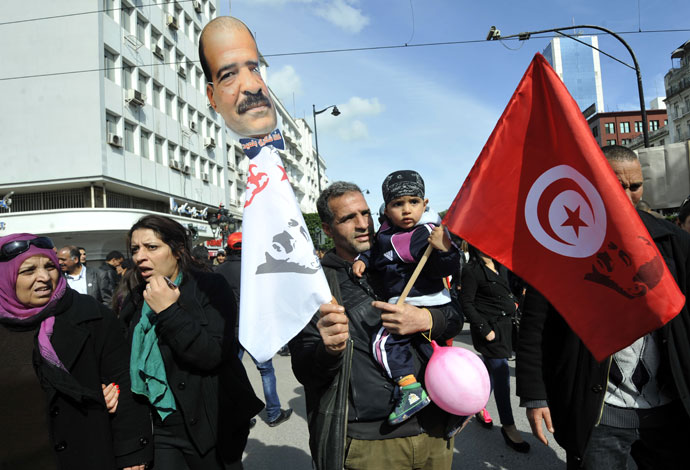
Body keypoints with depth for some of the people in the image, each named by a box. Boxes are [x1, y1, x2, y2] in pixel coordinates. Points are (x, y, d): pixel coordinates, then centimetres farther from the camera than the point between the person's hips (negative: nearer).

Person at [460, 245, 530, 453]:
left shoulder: (501, 266, 10)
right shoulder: (472, 270, -14)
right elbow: (466, 304, -15)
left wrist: (514, 302, 8)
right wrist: (484, 329, -18)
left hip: (504, 325, 8)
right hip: (488, 328, -8)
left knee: (491, 369, 17)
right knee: (502, 373, -6)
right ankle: (508, 427, 4)